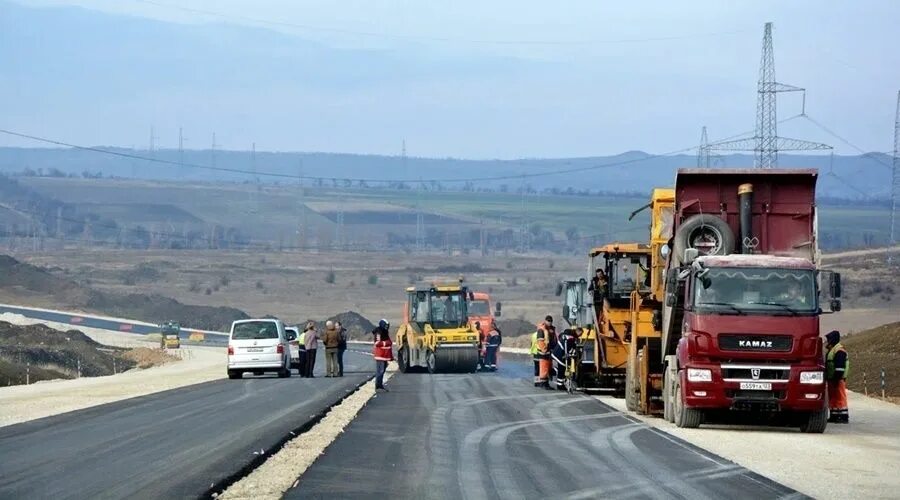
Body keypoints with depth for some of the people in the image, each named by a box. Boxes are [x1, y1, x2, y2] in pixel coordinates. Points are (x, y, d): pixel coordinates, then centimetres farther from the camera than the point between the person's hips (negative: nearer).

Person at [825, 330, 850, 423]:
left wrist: (837, 378, -25)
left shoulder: (839, 351, -15)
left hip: (838, 379, -11)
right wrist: (827, 378, 24)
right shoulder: (831, 350, 19)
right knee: (832, 398, 13)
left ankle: (844, 417, -10)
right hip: (831, 379, 11)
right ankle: (834, 416, 18)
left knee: (840, 398, -10)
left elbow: (840, 367, -21)